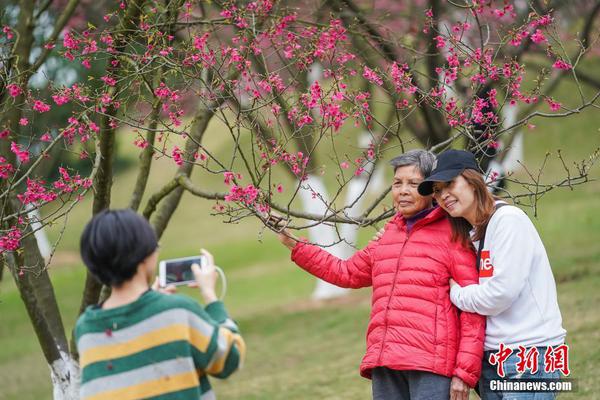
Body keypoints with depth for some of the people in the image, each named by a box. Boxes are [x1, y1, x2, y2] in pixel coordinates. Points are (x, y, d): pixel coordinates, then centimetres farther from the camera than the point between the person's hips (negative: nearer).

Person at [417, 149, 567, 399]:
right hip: (493, 359, 8)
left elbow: (500, 294, -17)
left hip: (527, 353, -8)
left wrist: (456, 293, -2)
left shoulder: (508, 219, -10)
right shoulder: (473, 235, 16)